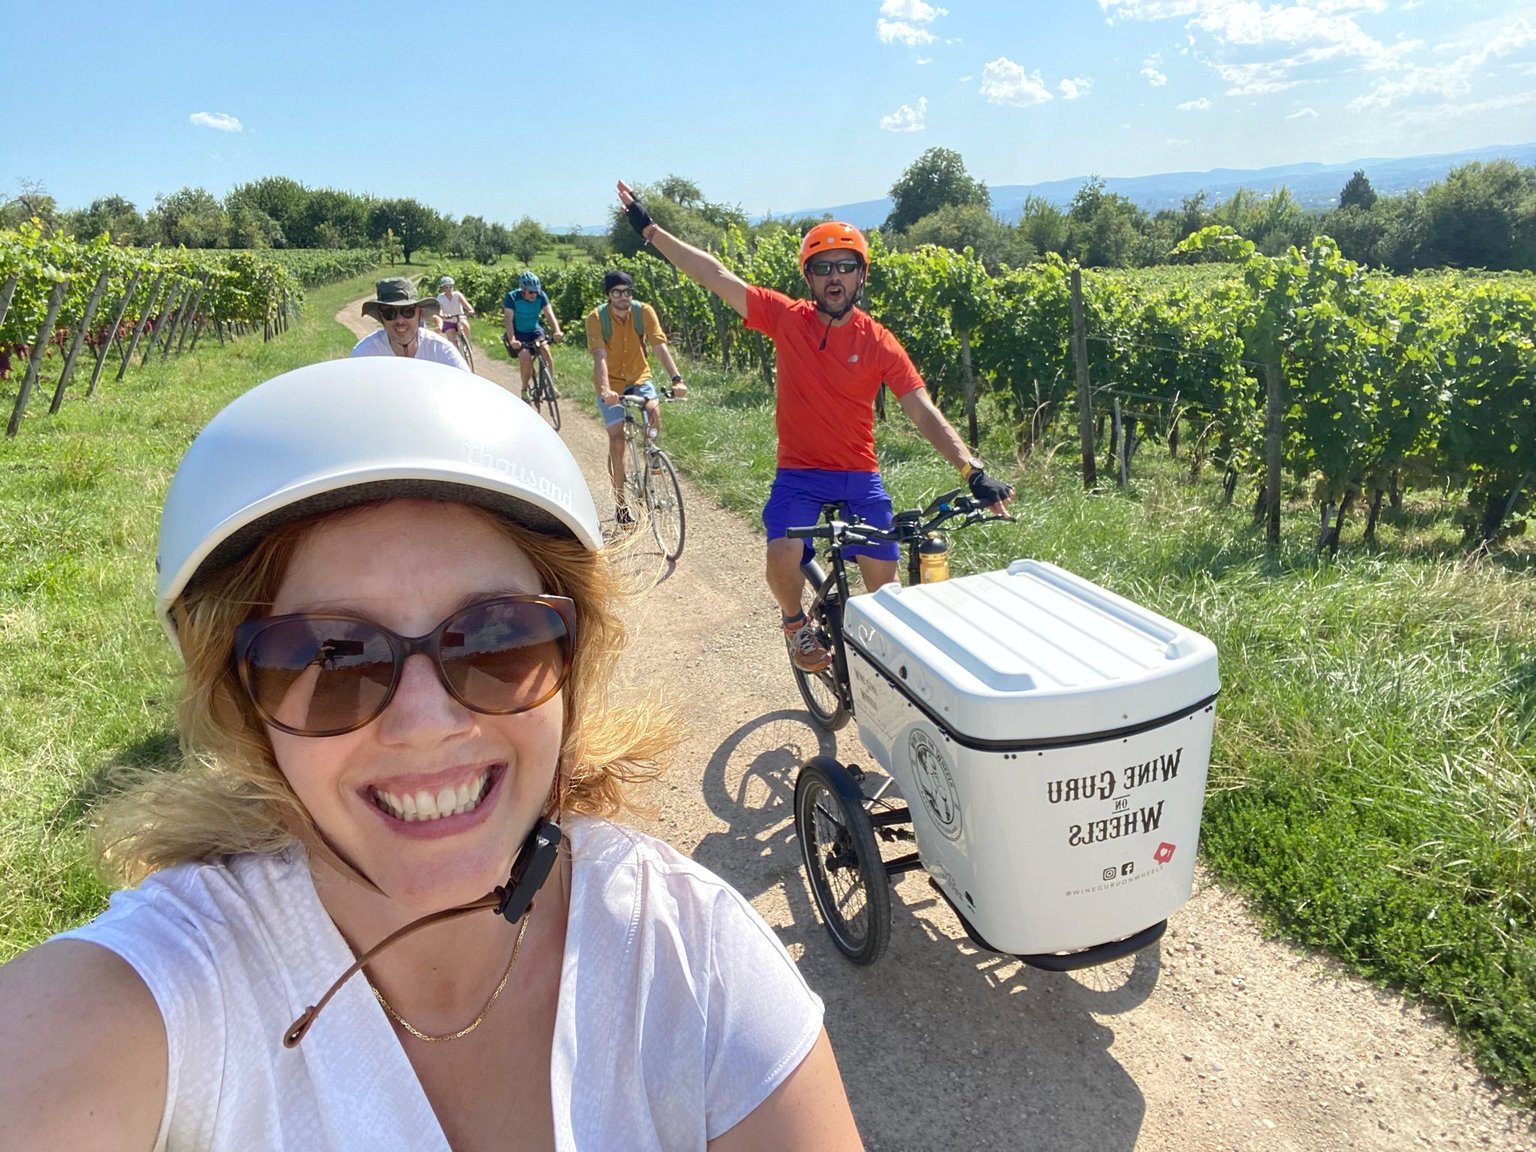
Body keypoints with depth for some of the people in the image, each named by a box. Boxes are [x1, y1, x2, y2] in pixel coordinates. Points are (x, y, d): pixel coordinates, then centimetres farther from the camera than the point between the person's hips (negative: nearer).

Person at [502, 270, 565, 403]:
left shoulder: (541, 296, -14)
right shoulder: (512, 297, -21)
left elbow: (550, 314, -23)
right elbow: (508, 319, -28)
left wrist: (557, 331, -42)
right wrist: (512, 339, -44)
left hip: (535, 330, 3)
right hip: (519, 333, -3)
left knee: (546, 351, -23)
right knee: (525, 357, -25)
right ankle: (525, 389, -5)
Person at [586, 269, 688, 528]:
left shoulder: (644, 312, -13)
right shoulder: (596, 318, -18)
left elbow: (661, 347, -22)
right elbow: (600, 357, -29)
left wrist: (677, 379, -36)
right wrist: (605, 389, -45)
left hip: (639, 378, 1)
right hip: (610, 385, -1)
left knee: (653, 409, -30)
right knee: (617, 442, -6)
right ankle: (620, 504, 8)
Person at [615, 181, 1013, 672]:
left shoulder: (878, 342, -6)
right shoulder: (787, 318, -5)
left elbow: (925, 414, -11)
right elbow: (716, 275, -6)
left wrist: (974, 471, -23)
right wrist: (648, 228, -8)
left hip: (860, 476, 1)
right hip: (799, 473, -1)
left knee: (883, 576, -4)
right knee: (784, 555, -26)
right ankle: (796, 623, 8)